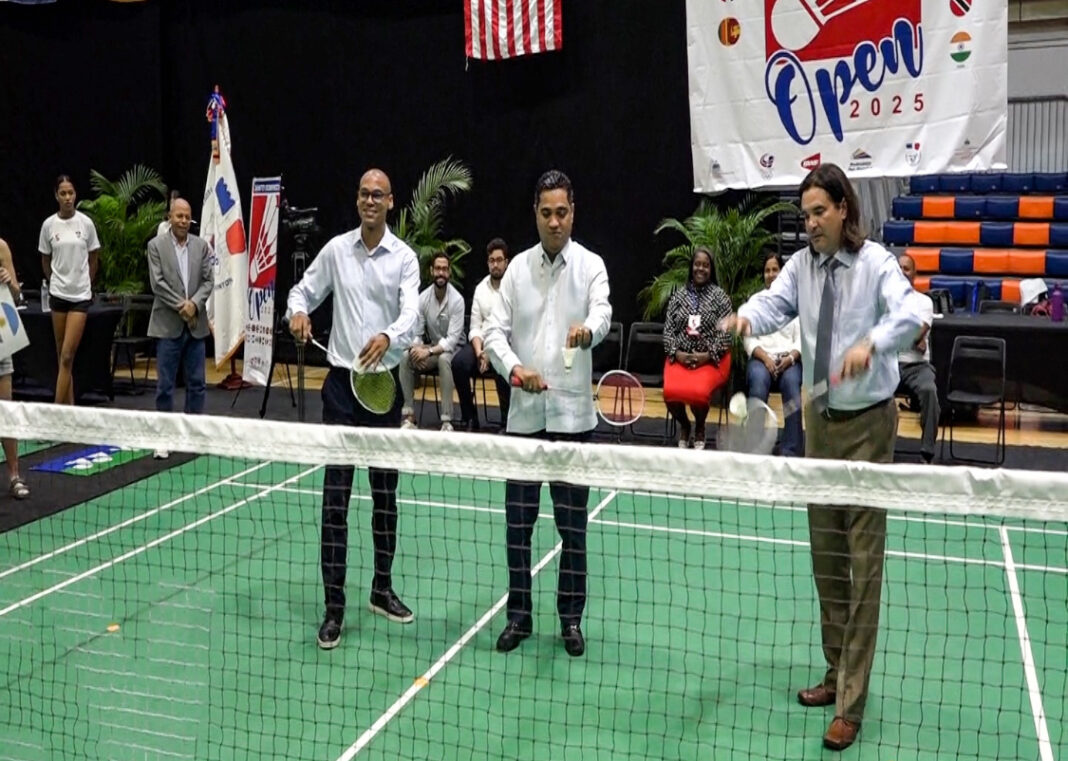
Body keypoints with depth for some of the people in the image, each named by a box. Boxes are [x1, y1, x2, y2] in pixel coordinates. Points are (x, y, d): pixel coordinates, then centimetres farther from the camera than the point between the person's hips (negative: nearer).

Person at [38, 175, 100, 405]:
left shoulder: (86, 223, -3)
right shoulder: (48, 225, 1)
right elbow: (45, 260, 14)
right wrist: (54, 283, 15)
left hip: (81, 295, -2)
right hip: (58, 293, 2)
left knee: (67, 357, -8)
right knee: (62, 356, 6)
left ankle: (58, 409, -5)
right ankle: (69, 406, 16)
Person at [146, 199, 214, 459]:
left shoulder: (201, 245, 8)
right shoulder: (156, 245, -1)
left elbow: (208, 281, 4)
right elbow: (157, 283, -7)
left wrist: (194, 304, -11)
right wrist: (181, 307, -12)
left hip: (196, 325, 3)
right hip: (168, 325, -3)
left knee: (196, 383, 8)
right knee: (165, 384, 1)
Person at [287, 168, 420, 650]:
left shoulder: (404, 257, -2)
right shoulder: (336, 249, 3)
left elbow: (411, 313, -15)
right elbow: (304, 290, 13)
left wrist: (388, 337, -37)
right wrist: (298, 313, -11)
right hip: (342, 381, 0)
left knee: (385, 493, 12)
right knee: (335, 496, -2)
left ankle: (382, 589, 29)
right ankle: (334, 607, 5)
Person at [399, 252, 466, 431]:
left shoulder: (456, 300, -18)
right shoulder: (423, 298, -5)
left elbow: (453, 339, -22)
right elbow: (416, 333, -3)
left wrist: (429, 352, -33)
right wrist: (416, 349, -25)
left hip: (452, 349, -4)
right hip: (432, 348, 4)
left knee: (444, 359, -38)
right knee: (405, 358, -23)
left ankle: (447, 420, -35)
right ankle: (409, 415, -19)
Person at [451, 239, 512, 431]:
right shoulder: (480, 288, 9)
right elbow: (475, 327, 6)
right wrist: (479, 353, -13)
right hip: (483, 342, 5)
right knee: (459, 362, -22)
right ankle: (469, 420, -8)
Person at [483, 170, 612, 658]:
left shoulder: (590, 266, 0)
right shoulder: (518, 268, 7)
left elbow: (602, 313, -19)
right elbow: (494, 331, 3)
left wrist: (588, 329, -43)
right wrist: (514, 368, -16)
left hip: (572, 413, -2)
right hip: (524, 412, 2)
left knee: (572, 522, 6)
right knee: (518, 520, 8)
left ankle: (571, 617, 20)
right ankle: (519, 614, 23)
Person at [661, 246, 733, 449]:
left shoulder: (720, 296, 2)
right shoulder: (679, 295, 11)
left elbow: (726, 333, -3)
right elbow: (668, 329, 7)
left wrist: (707, 356, -15)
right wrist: (677, 353, -9)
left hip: (711, 359, -2)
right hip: (679, 357, 2)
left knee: (698, 391, -32)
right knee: (671, 390, -27)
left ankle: (699, 428, 4)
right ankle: (683, 426, 8)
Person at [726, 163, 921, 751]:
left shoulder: (875, 262, -11)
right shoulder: (802, 265, 3)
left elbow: (906, 314, -26)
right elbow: (778, 302, -11)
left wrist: (871, 343, -45)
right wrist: (746, 317, -33)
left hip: (868, 422, -5)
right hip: (820, 420, 6)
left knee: (863, 561, -3)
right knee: (825, 556, 13)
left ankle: (850, 704, 4)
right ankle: (836, 673, 29)